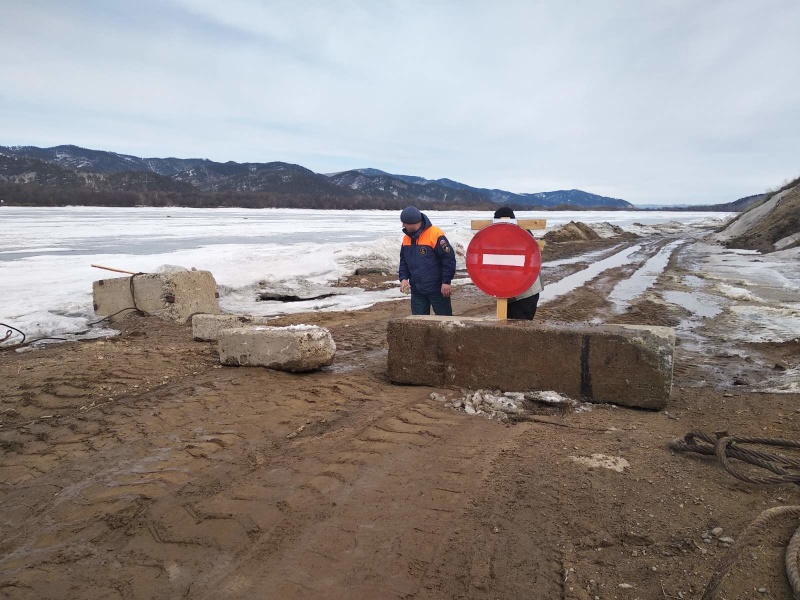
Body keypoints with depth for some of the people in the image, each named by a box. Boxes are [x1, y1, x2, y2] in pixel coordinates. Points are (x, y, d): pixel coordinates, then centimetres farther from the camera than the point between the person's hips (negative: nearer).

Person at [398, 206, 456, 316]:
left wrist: (446, 281, -16)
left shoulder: (435, 235, -17)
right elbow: (403, 261, 15)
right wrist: (403, 278, -2)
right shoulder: (407, 238, 5)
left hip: (437, 289, -6)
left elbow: (449, 258, -15)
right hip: (417, 290, 6)